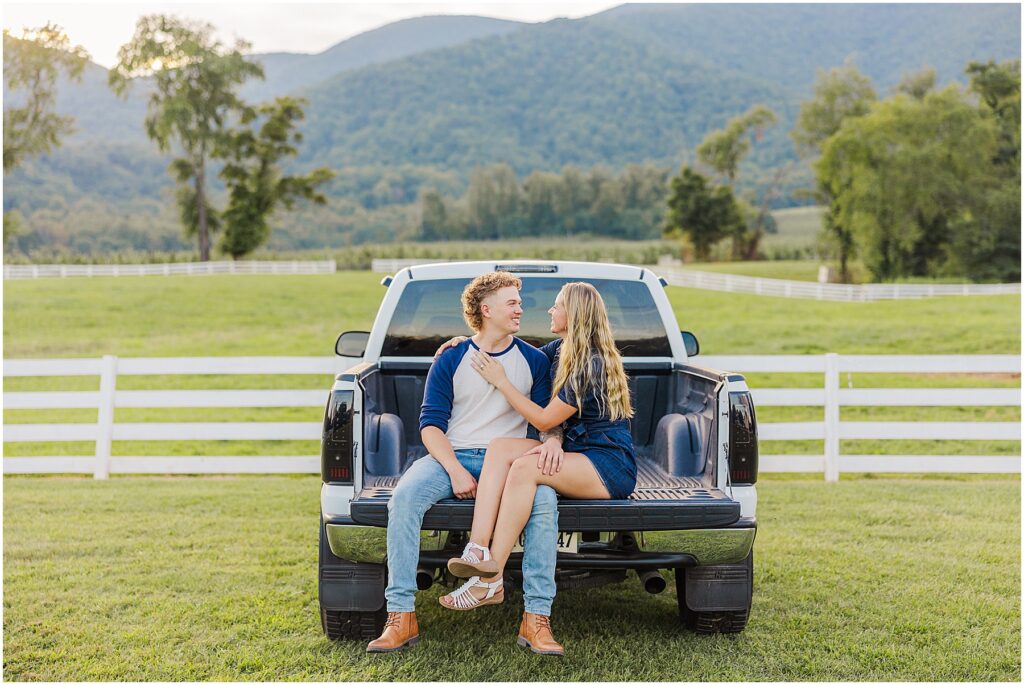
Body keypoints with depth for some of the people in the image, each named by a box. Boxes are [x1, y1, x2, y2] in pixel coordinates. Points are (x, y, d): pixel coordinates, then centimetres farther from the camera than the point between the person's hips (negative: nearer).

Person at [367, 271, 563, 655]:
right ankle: (401, 618, -25)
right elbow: (431, 424, 3)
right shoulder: (450, 361, 8)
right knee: (404, 498, -30)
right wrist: (455, 470, -14)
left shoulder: (534, 361, 11)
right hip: (452, 455, 0)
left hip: (509, 461, 0)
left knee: (544, 500, -33)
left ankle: (537, 618, -28)